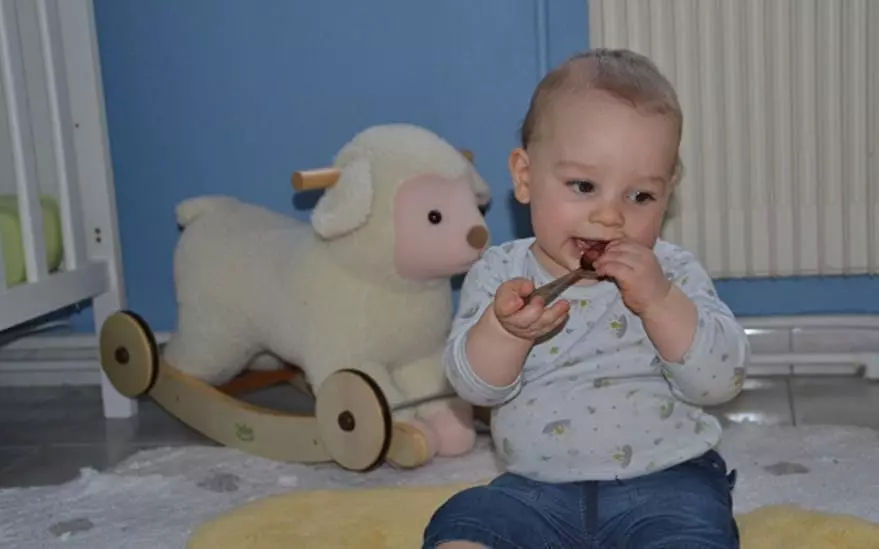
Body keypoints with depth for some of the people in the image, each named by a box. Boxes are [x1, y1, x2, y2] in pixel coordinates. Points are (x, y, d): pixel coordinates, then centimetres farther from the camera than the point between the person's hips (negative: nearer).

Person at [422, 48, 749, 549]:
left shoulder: (673, 273, -2)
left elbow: (722, 378, -12)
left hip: (666, 482, -1)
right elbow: (475, 384, -7)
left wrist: (659, 301, -25)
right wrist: (504, 327, -28)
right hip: (536, 488, 1)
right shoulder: (501, 272, 0)